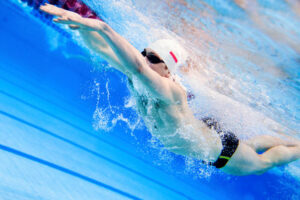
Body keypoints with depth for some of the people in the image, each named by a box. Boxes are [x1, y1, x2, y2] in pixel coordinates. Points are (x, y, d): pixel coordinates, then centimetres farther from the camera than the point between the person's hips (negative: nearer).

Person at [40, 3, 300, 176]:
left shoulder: (170, 92, -44)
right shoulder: (135, 77, -23)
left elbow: (138, 67, -65)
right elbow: (102, 48, -28)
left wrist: (101, 26, -69)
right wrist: (81, 24, -44)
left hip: (220, 152, -7)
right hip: (203, 133, 7)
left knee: (263, 163, 24)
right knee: (250, 144, 34)